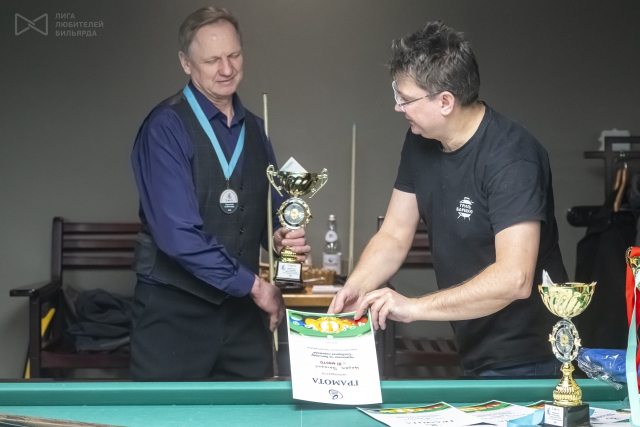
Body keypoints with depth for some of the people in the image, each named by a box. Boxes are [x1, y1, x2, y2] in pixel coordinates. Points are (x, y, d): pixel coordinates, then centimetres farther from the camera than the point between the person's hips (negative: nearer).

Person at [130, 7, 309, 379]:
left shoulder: (254, 129, 10)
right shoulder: (166, 127, -13)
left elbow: (270, 211, 16)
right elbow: (178, 233, -21)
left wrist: (283, 237, -8)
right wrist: (252, 283, -16)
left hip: (242, 307, 6)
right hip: (176, 310, -6)